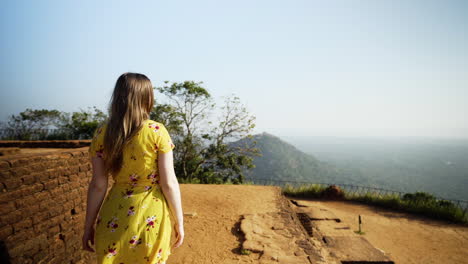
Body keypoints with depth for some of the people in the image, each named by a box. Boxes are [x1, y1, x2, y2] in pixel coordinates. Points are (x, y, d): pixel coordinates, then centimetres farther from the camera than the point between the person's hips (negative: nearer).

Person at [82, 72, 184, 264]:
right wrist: (179, 221, 0)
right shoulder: (157, 131, -13)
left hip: (114, 217, 2)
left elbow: (98, 185, -2)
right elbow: (169, 183, -12)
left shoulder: (101, 133, -5)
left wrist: (89, 226, 9)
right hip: (152, 216, -2)